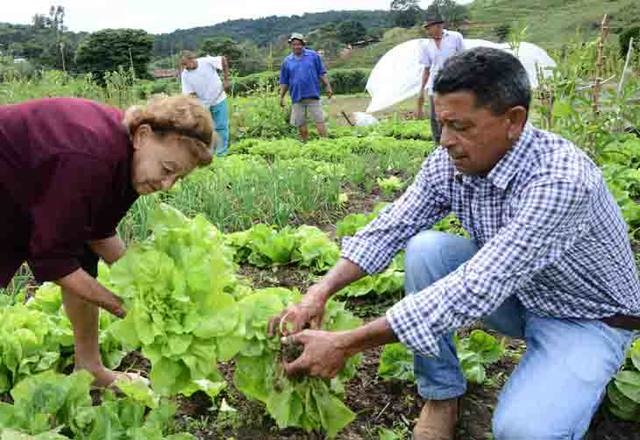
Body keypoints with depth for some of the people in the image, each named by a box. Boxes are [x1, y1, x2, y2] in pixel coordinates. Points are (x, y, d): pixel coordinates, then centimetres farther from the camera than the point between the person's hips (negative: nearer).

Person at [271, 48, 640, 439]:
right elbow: (388, 229, -8)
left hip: (590, 318, -5)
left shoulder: (560, 179, -35)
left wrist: (347, 344, -40)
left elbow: (476, 290, -40)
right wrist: (321, 292, -24)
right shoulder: (448, 162, -14)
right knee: (425, 248, -19)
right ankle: (441, 395, -4)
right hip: (511, 294, 6)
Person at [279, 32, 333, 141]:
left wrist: (328, 87, 2)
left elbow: (322, 73, 7)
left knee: (319, 120, -5)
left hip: (313, 95, -2)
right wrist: (282, 97, 9)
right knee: (301, 124, 7)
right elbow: (284, 82, 12)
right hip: (297, 97, 2)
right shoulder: (287, 61, 8)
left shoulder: (313, 56, 4)